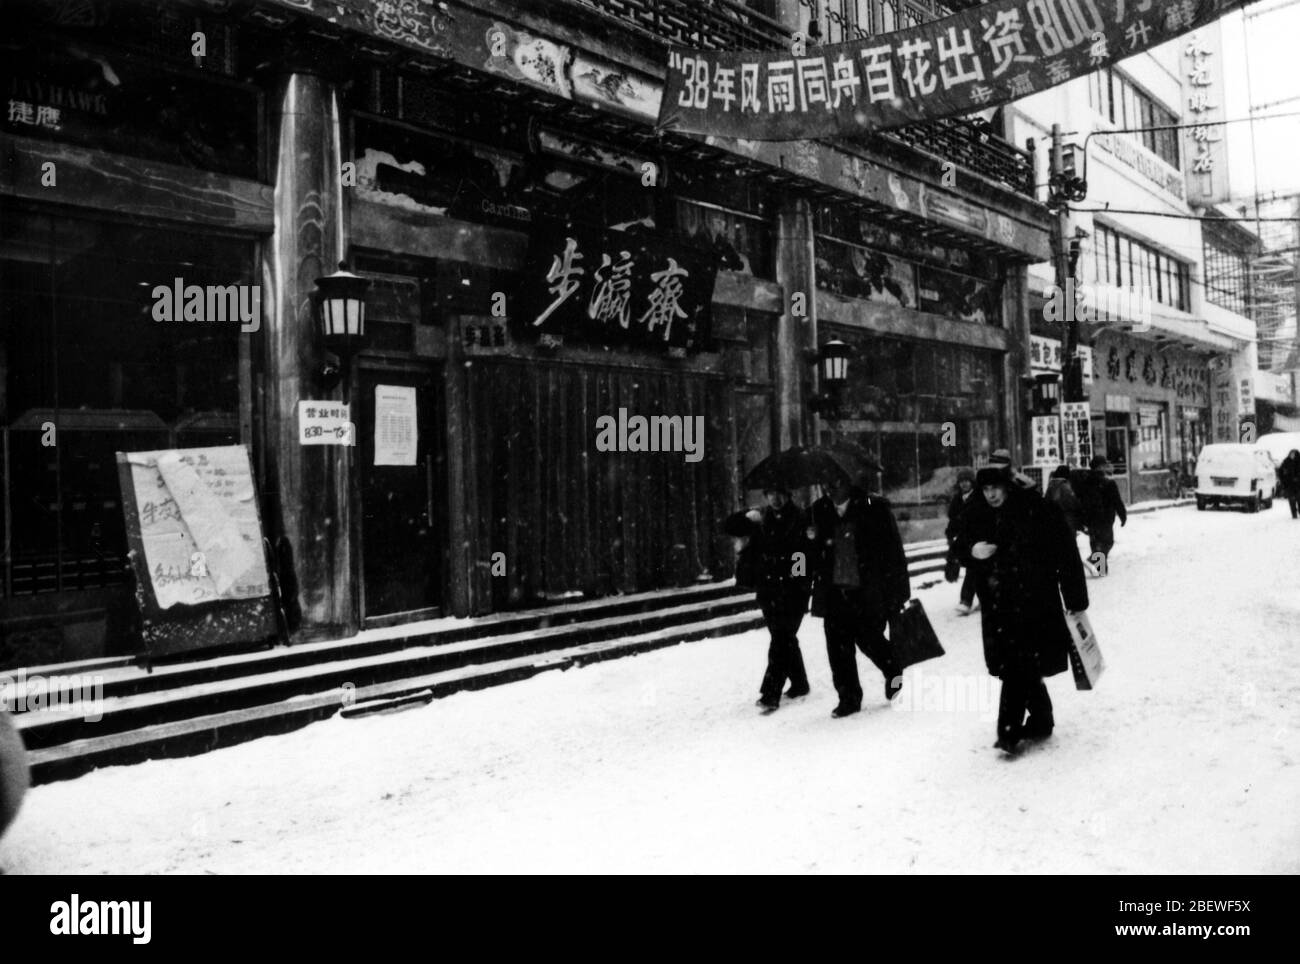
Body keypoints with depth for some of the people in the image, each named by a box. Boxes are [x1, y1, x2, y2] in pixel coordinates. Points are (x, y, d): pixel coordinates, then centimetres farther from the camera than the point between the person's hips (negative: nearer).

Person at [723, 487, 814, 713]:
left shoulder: (801, 518, -4)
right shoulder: (760, 519, 7)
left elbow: (815, 552, -8)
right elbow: (728, 527, 2)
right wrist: (747, 517, -16)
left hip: (793, 590, -4)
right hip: (767, 589, 4)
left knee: (781, 641, -10)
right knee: (785, 639, 15)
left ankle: (770, 693, -10)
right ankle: (799, 684, 32)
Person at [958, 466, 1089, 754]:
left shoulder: (1040, 512, -9)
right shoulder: (979, 517, 5)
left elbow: (1067, 556, -5)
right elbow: (961, 545, 16)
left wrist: (1076, 599, -4)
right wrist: (972, 551, -10)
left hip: (1034, 603, -5)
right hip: (998, 608, 5)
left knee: (1017, 668, -10)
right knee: (1025, 669, 14)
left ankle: (1009, 730, -4)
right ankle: (1041, 721, 32)